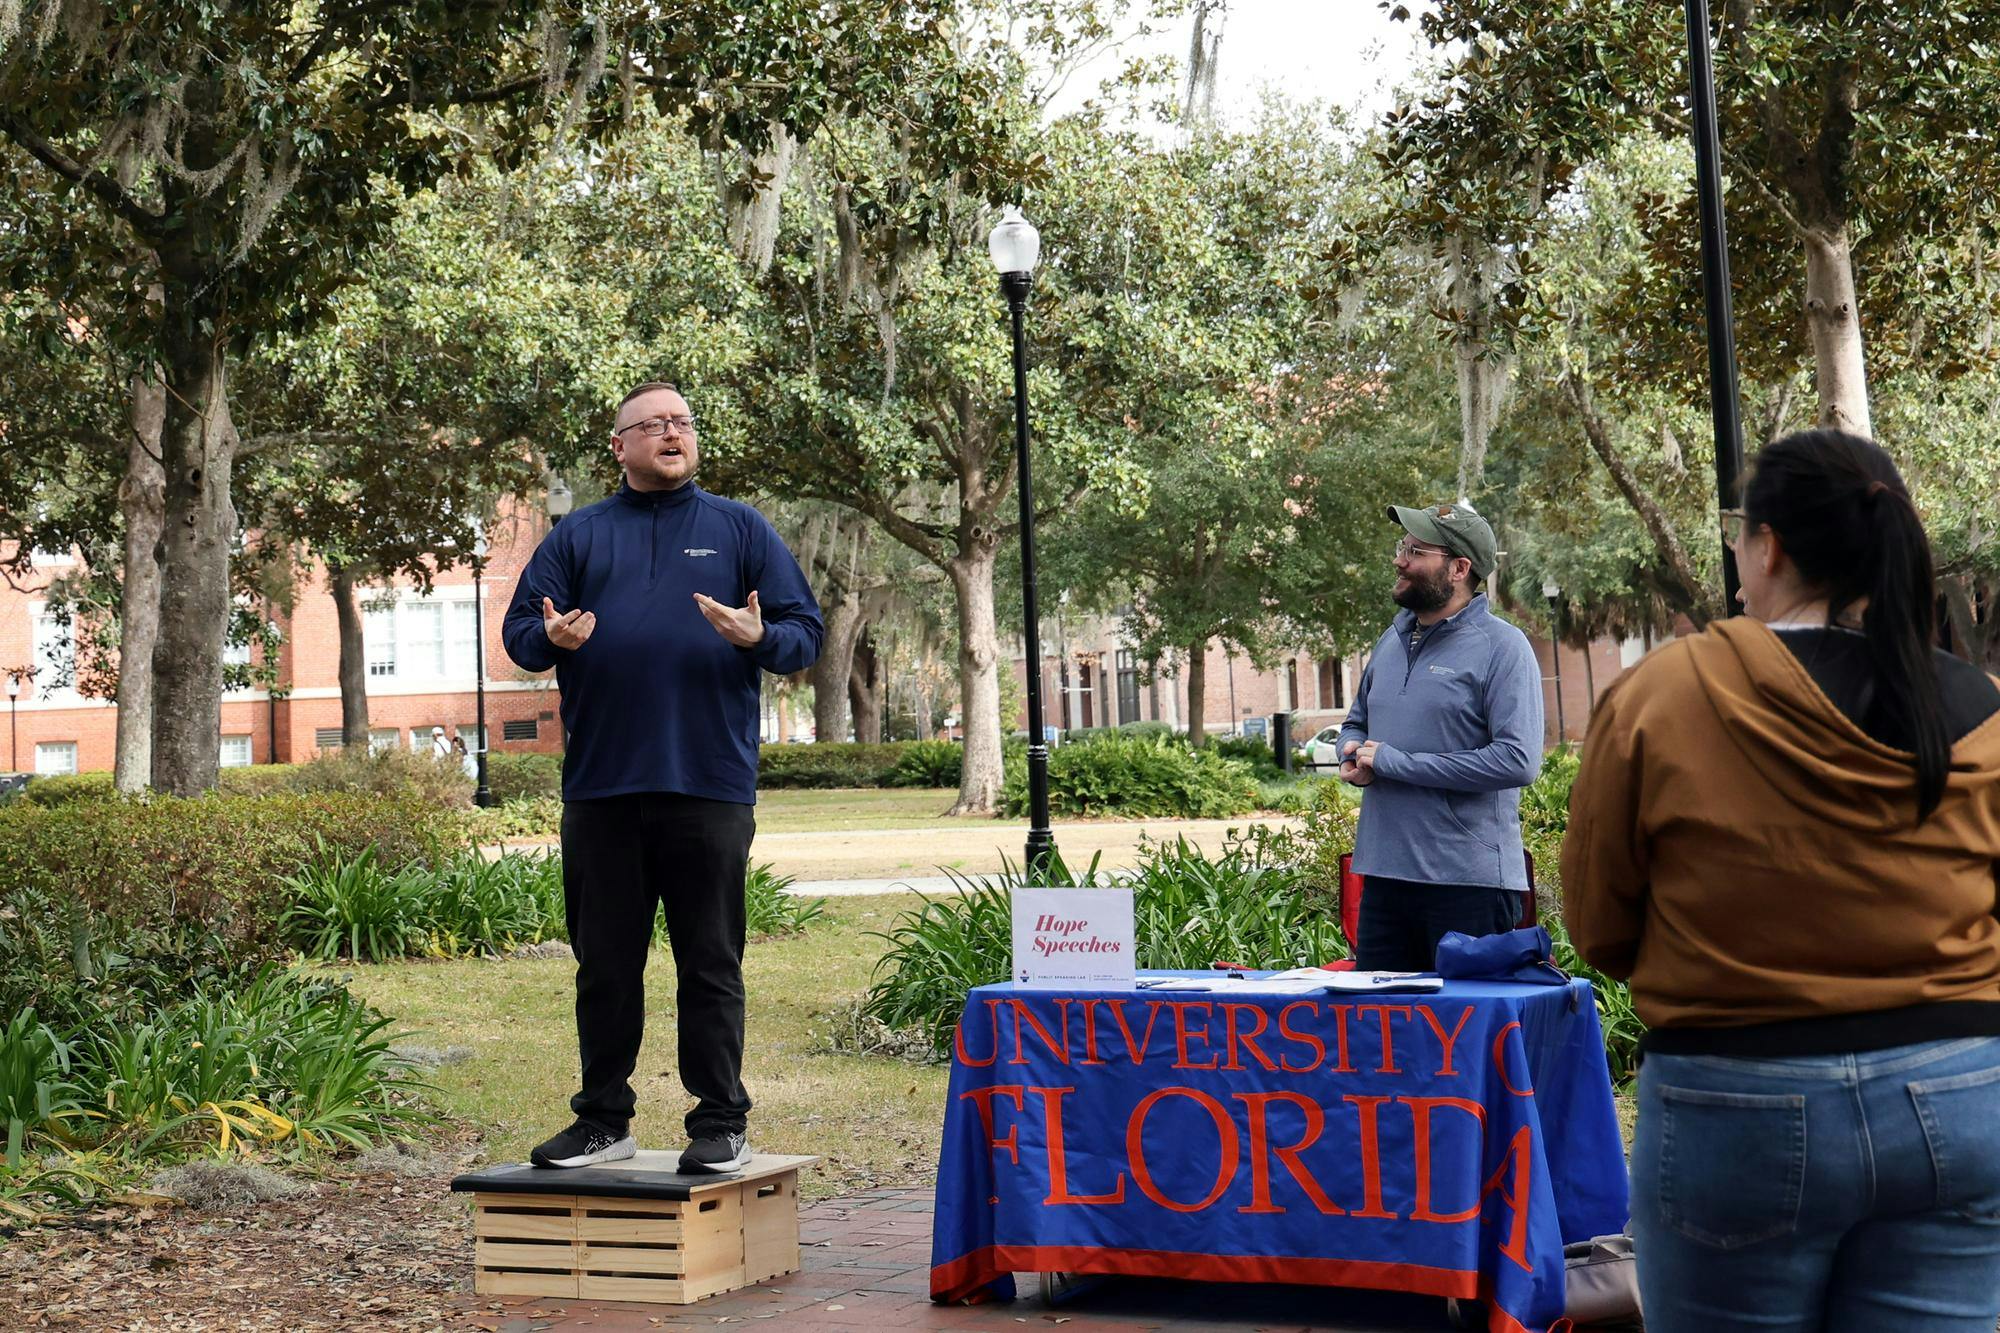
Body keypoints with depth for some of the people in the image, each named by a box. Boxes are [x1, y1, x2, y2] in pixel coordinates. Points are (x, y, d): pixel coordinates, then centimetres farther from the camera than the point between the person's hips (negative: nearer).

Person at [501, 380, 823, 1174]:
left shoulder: (740, 530, 10)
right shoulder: (578, 536, 14)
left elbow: (805, 632, 7)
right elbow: (518, 629, 10)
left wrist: (757, 637, -15)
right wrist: (551, 639, -12)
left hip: (710, 785, -2)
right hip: (600, 783, 2)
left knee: (711, 962, 1)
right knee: (604, 963, 8)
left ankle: (721, 1123, 9)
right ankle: (603, 1121, 19)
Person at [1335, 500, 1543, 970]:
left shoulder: (1501, 646, -9)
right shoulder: (1393, 640, 13)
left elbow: (1518, 760, -20)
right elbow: (1355, 723, 28)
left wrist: (1393, 762, -16)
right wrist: (1354, 755, 1)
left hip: (1469, 883, -7)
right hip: (1382, 874, 7)